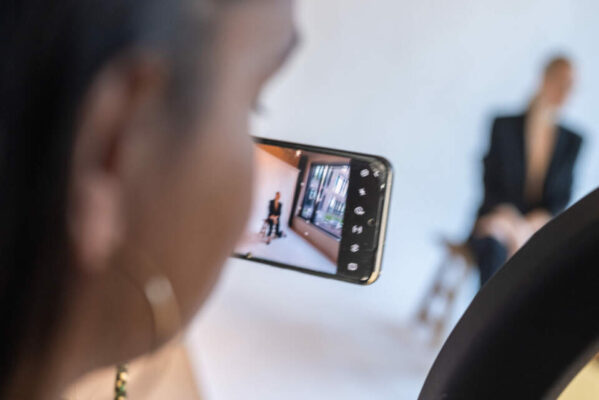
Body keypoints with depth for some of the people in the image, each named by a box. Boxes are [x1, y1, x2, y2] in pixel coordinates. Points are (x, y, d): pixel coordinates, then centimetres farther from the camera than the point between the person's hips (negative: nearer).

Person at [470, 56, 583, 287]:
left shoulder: (572, 141, 10)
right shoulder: (504, 125, 4)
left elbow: (562, 198, 5)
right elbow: (491, 184, -2)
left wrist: (531, 225, -15)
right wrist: (514, 223, -19)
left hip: (540, 227, 2)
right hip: (498, 222, -2)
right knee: (495, 246, -37)